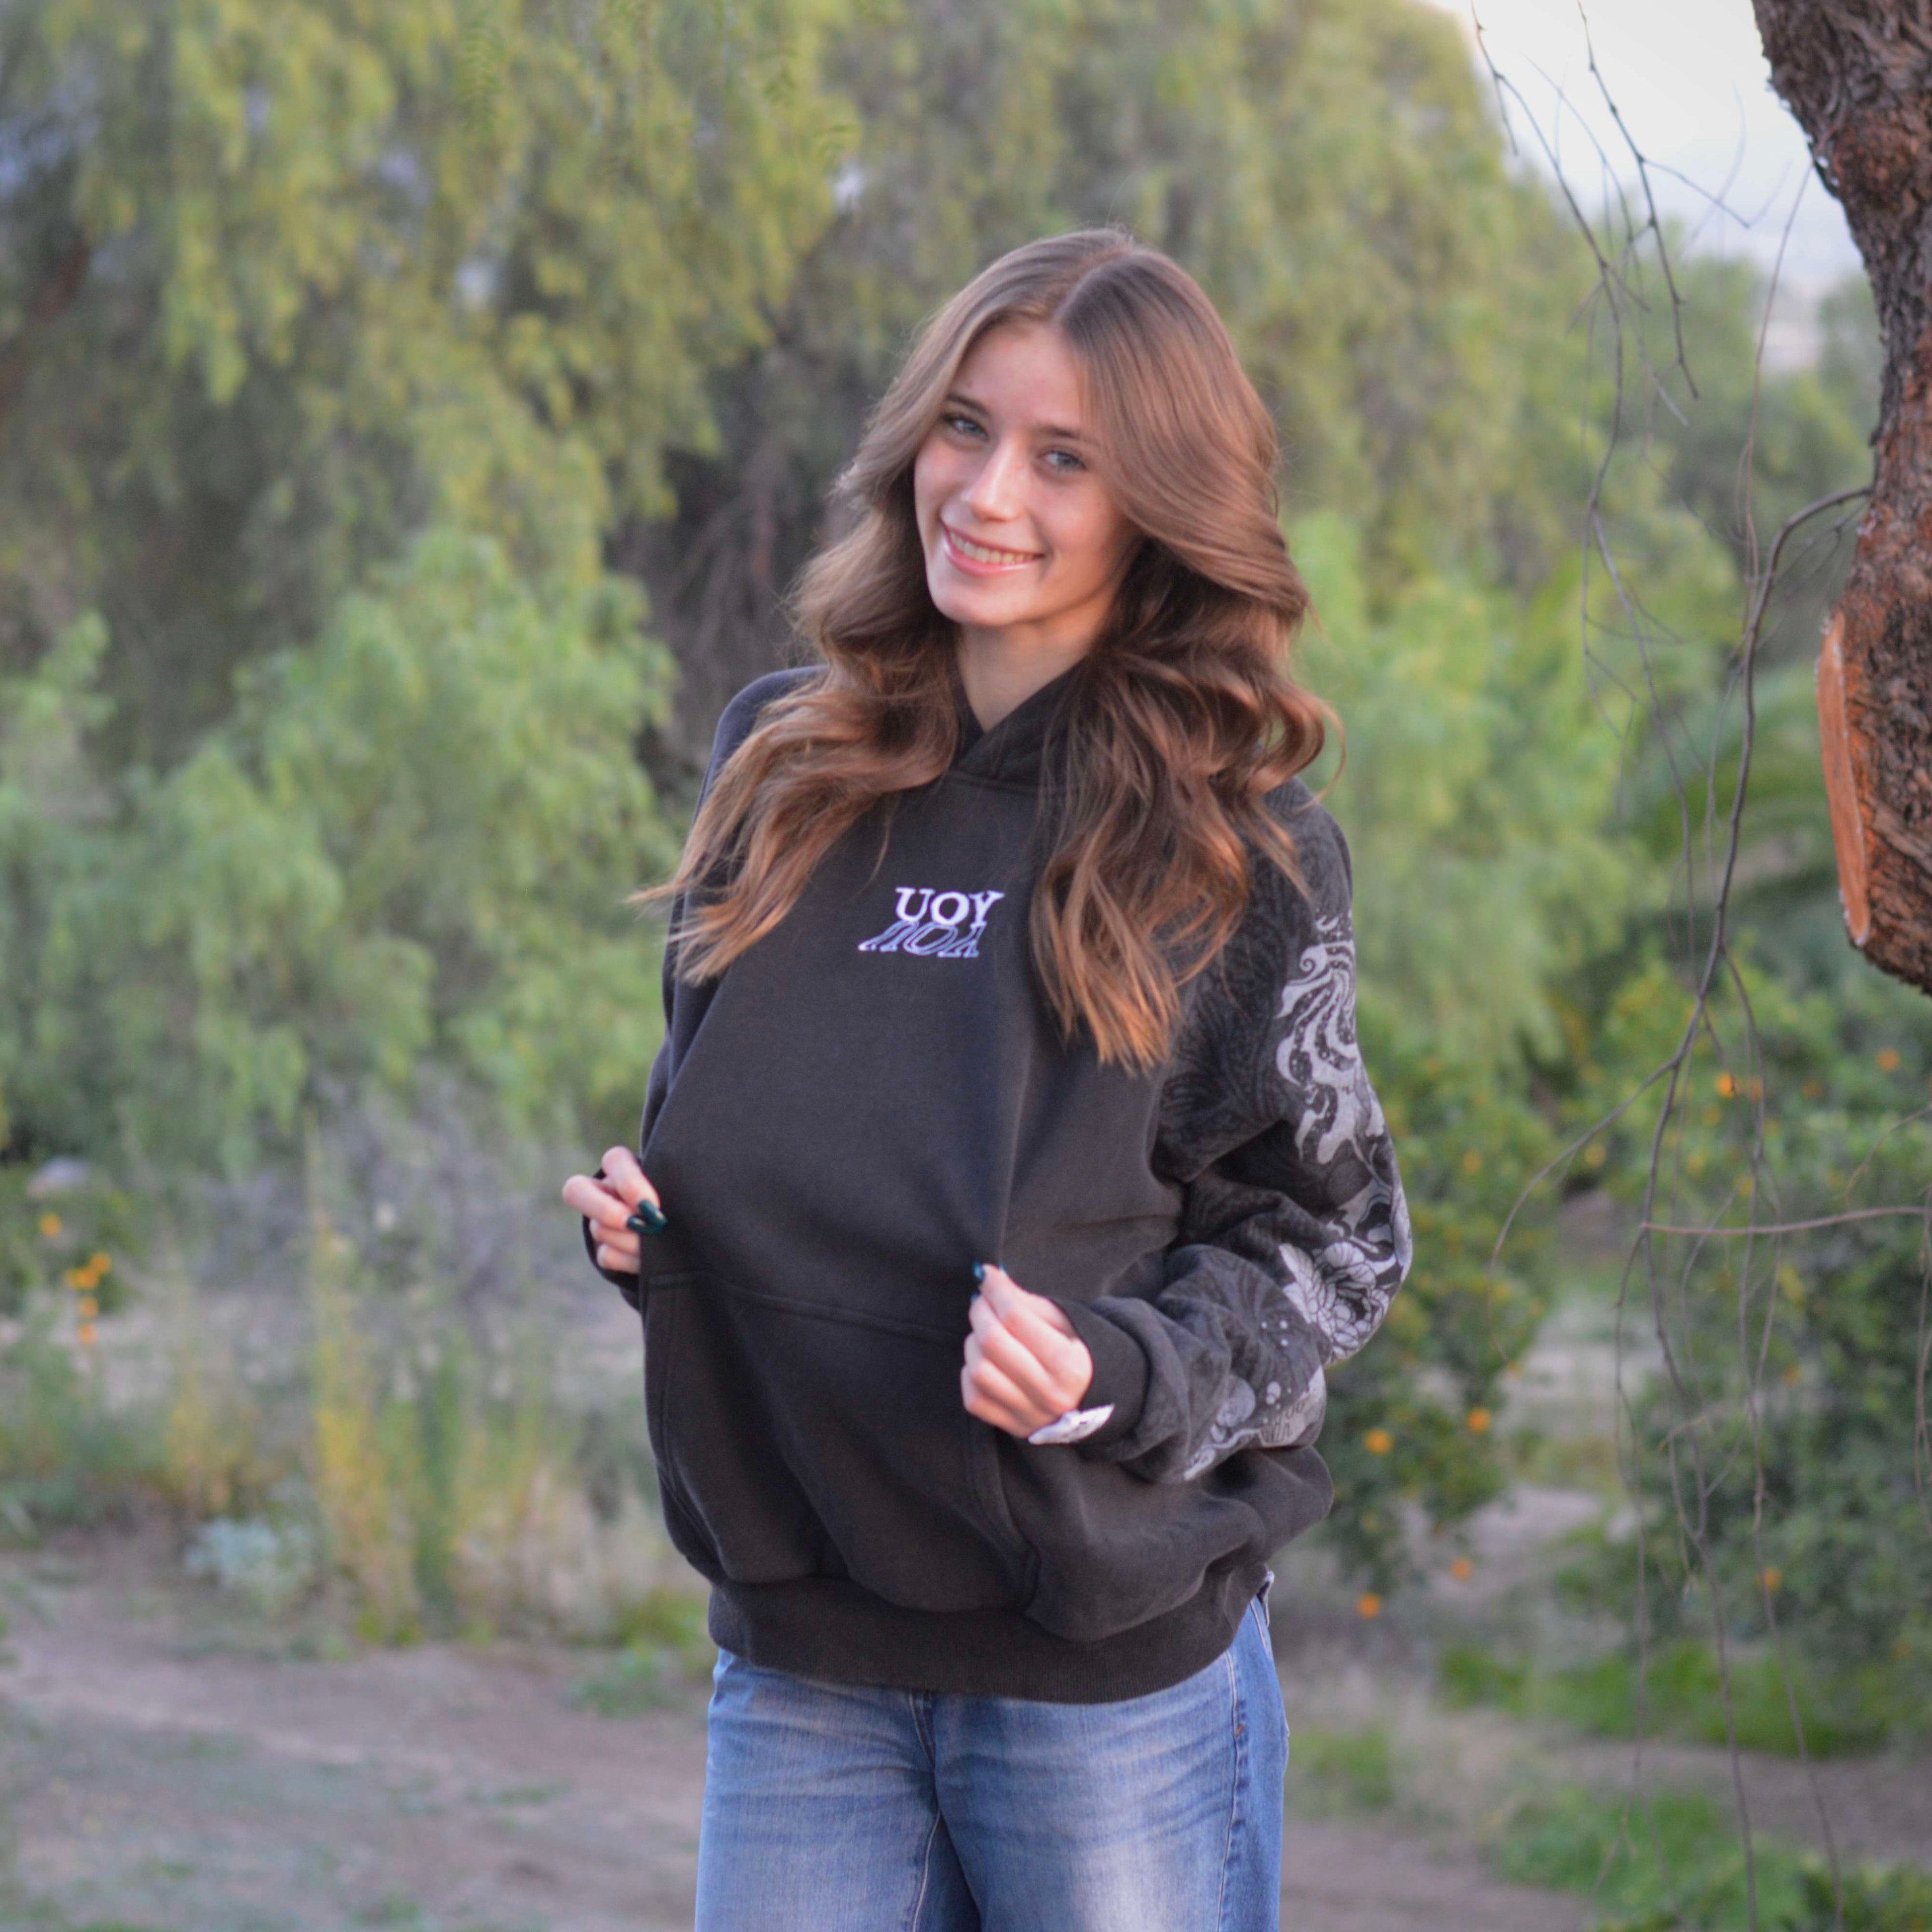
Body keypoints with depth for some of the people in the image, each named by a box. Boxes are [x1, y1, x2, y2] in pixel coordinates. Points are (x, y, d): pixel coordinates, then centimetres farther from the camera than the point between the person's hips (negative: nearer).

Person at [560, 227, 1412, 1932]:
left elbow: (1333, 1242, -1)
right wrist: (645, 1220, 1)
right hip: (798, 1665, 4)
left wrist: (1116, 1374, -18)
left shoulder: (1243, 844, -5)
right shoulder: (781, 764, 7)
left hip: (1110, 1675, -3)